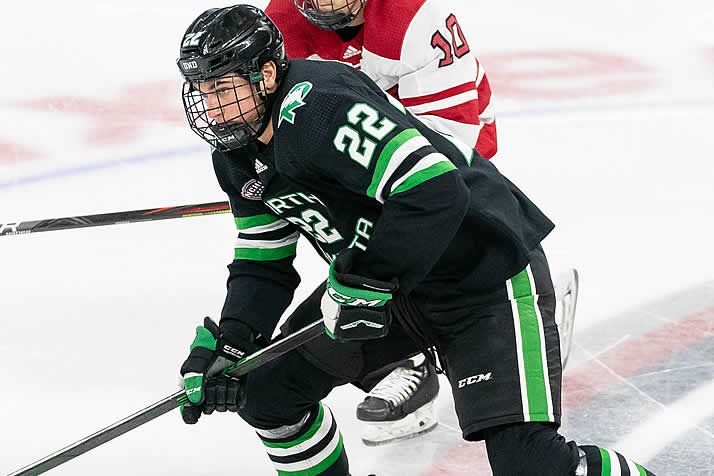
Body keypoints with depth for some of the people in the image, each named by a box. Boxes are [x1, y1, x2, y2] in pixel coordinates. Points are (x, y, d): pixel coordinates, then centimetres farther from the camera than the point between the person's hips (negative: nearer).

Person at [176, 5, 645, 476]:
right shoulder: (237, 156, 4)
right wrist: (227, 341, -3)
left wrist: (363, 283, -28)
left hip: (487, 270, -10)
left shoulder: (315, 106, -27)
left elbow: (435, 192, -34)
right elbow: (263, 264, 12)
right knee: (268, 390, 5)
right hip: (387, 280, 10)